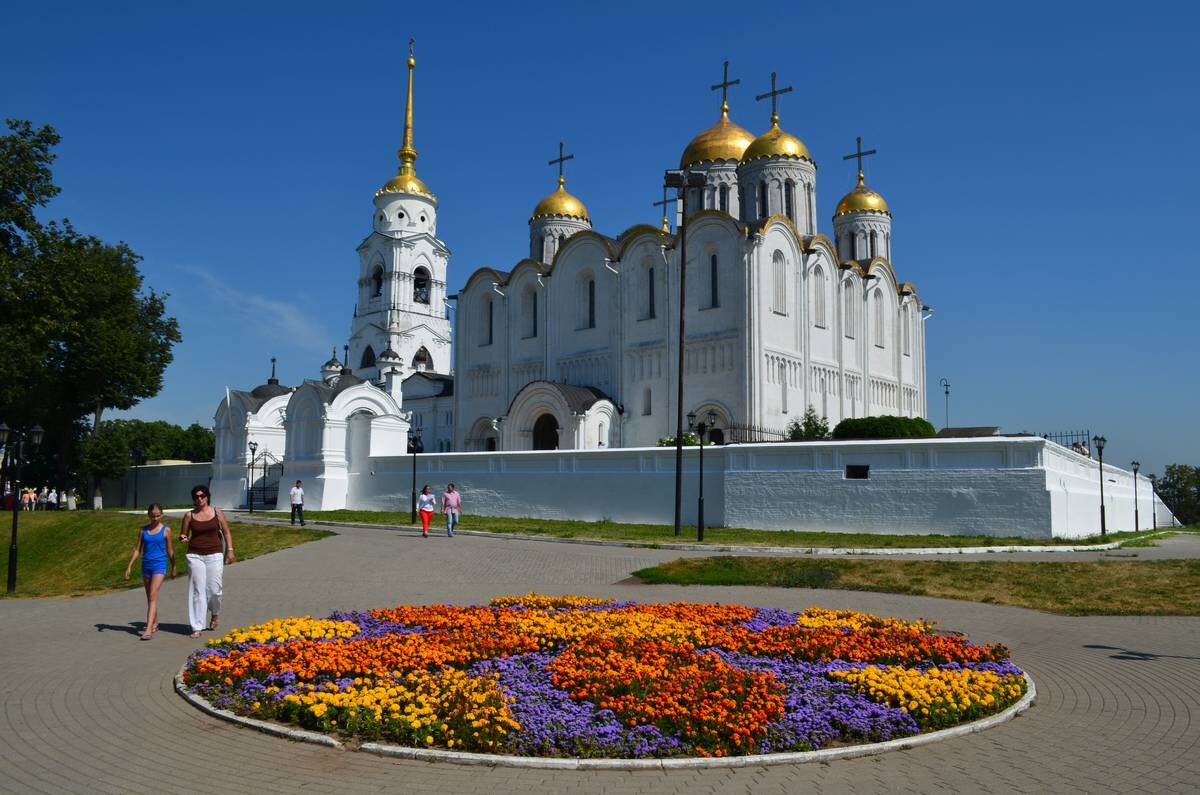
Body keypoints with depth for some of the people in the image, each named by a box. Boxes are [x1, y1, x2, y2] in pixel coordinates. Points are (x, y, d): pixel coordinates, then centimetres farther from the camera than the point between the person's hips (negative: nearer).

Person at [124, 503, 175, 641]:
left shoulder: (166, 530, -1)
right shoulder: (143, 530, 7)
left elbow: (170, 550, 6)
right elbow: (137, 549, 9)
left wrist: (173, 568, 10)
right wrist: (129, 566, 3)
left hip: (159, 564, -4)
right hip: (146, 565, 4)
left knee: (153, 596, -14)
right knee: (149, 597, 14)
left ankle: (149, 629, -19)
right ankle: (154, 624, 29)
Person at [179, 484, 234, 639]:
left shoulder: (217, 513, 4)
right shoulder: (189, 515, 3)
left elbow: (226, 533, 9)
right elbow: (183, 535, 9)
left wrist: (230, 550, 0)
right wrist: (183, 538, -14)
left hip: (214, 555, 0)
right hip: (195, 555, 0)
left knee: (214, 590, -1)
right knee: (197, 591, -3)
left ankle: (216, 614, 31)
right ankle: (196, 628, 3)